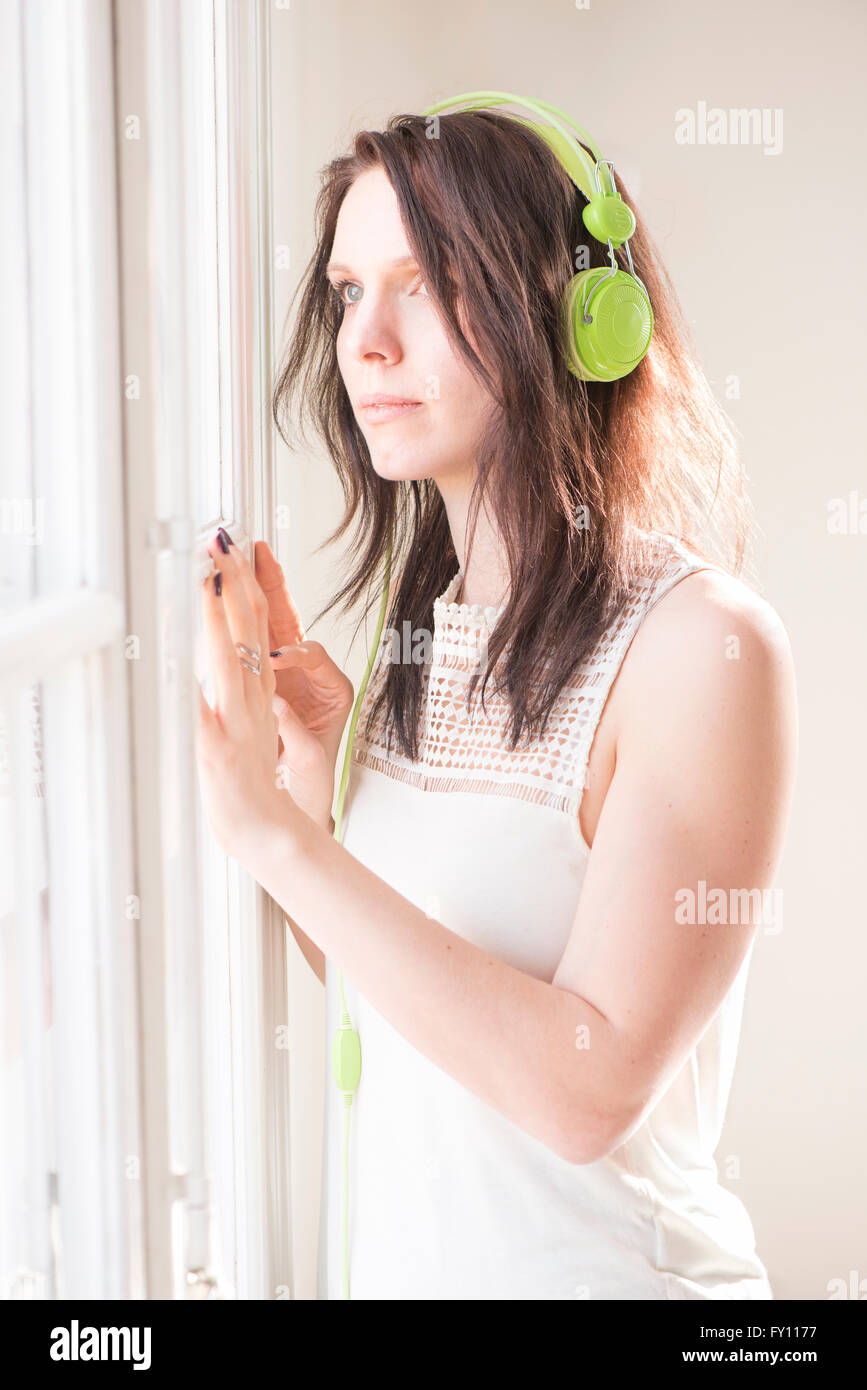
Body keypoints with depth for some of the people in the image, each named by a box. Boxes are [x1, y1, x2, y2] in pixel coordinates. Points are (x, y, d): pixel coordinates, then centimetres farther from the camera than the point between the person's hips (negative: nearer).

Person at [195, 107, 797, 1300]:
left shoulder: (701, 643, -21)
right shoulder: (420, 623, -2)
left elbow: (591, 1087, -25)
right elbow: (378, 991, 4)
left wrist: (281, 836, -26)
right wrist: (316, 778, -12)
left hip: (591, 1262, -6)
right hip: (387, 1249, 6)